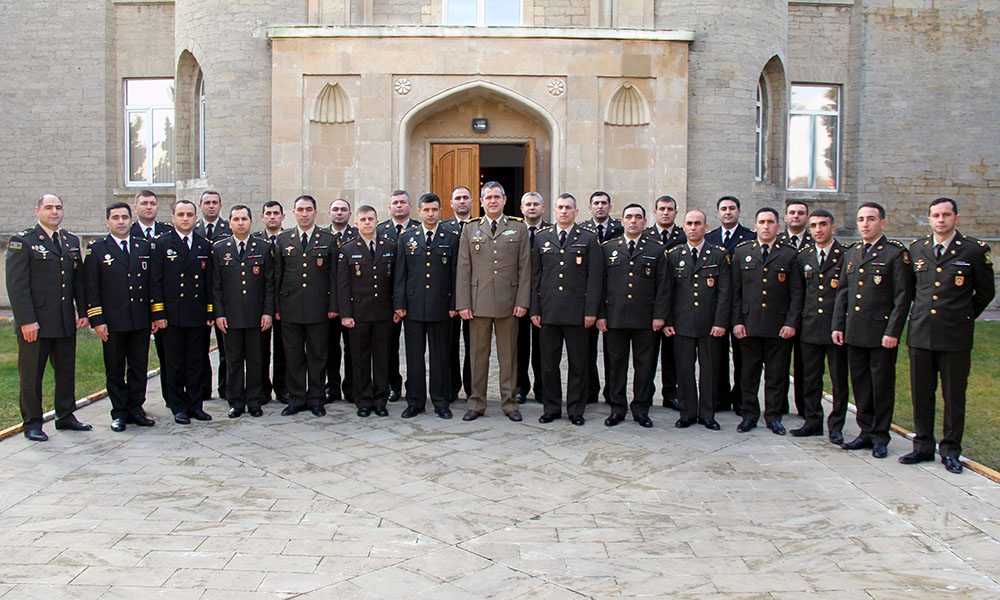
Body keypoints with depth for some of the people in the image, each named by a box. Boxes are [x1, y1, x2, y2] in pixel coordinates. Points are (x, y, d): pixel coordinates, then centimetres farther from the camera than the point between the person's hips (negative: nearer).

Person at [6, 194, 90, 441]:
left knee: (66, 371, 13)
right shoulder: (22, 241, -6)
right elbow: (16, 285, -12)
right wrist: (26, 320, -17)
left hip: (66, 323, 6)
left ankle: (65, 416, 26)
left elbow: (79, 280, 16)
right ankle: (32, 423, 14)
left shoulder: (71, 241, 12)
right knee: (31, 374, 3)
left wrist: (83, 312, 8)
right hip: (34, 323, -6)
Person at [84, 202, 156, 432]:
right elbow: (91, 288, -2)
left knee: (139, 368, 8)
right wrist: (97, 320, -8)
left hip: (141, 320, 2)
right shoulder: (96, 249, 1)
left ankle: (135, 409, 19)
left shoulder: (144, 246, 9)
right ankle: (119, 413, 16)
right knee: (115, 370, 6)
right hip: (112, 322, -2)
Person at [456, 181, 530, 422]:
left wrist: (522, 301, -4)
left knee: (508, 355, 6)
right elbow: (463, 268, 5)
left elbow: (524, 268, 4)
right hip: (478, 302, 1)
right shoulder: (470, 229, 8)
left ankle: (509, 403, 15)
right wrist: (462, 303, -2)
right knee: (478, 354, 6)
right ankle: (476, 404, 14)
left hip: (508, 302, 0)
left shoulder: (519, 229, 7)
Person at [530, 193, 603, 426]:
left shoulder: (589, 239, 4)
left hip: (577, 311, -2)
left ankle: (576, 410, 14)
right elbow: (535, 276, 11)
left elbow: (595, 278, 0)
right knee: (549, 363, 6)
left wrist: (591, 311, -7)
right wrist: (534, 309, 4)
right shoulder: (541, 238, 11)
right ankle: (551, 408, 18)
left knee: (578, 363, 4)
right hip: (548, 311, 2)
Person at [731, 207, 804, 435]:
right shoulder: (742, 252, 8)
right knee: (749, 373, 6)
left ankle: (773, 417, 15)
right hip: (749, 324, 1)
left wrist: (791, 323, -5)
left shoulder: (790, 255, 5)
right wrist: (736, 321, 0)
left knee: (776, 374, 5)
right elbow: (735, 290, 7)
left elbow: (796, 293, 3)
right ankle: (749, 415, 17)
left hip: (779, 326, -1)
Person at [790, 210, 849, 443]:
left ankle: (836, 426, 14)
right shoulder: (803, 256, 10)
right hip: (810, 327, 4)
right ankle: (813, 421, 20)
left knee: (839, 378, 4)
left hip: (837, 327, -3)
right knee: (810, 377, 8)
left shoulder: (846, 256, -3)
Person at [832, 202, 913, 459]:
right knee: (860, 384, 10)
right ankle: (866, 432, 22)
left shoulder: (896, 253, -5)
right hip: (854, 332, 5)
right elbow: (842, 293, 16)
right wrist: (837, 326, 9)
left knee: (882, 385, 2)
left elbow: (903, 296, -8)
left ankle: (880, 437, 13)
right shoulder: (851, 254, 13)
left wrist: (893, 332, -14)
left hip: (882, 333, -5)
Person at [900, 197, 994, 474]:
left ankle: (950, 451, 14)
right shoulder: (916, 249, 8)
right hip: (920, 334, 3)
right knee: (921, 394, 8)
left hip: (955, 336, -3)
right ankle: (923, 447, 19)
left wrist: (964, 317, 10)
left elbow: (985, 292, 8)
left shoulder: (975, 250, -2)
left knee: (954, 396, 4)